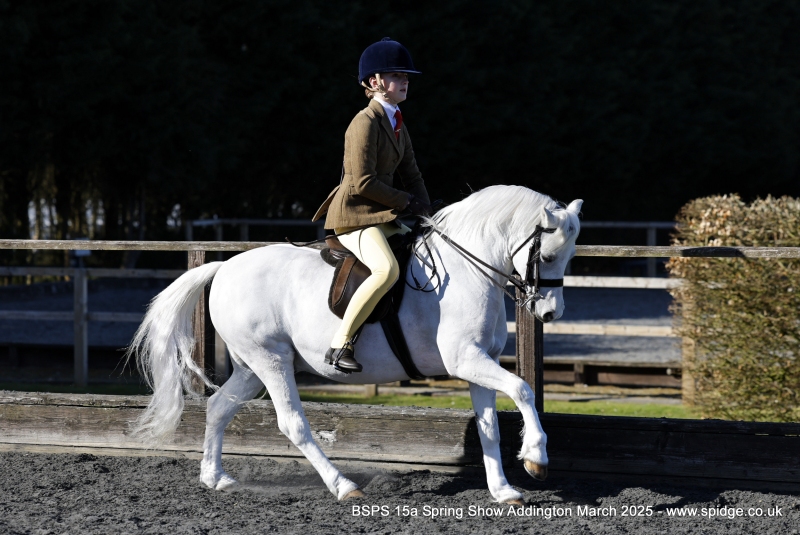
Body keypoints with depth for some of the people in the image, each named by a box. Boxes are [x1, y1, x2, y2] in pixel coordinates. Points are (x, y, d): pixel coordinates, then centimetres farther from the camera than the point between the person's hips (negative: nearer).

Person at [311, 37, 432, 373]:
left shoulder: (397, 124, 16)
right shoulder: (366, 123, -14)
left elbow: (411, 175, 18)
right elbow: (362, 182, -20)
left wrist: (425, 211, 2)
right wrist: (405, 202, -12)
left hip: (382, 218, 10)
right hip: (354, 216, -10)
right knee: (387, 269, -33)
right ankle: (340, 344, -30)